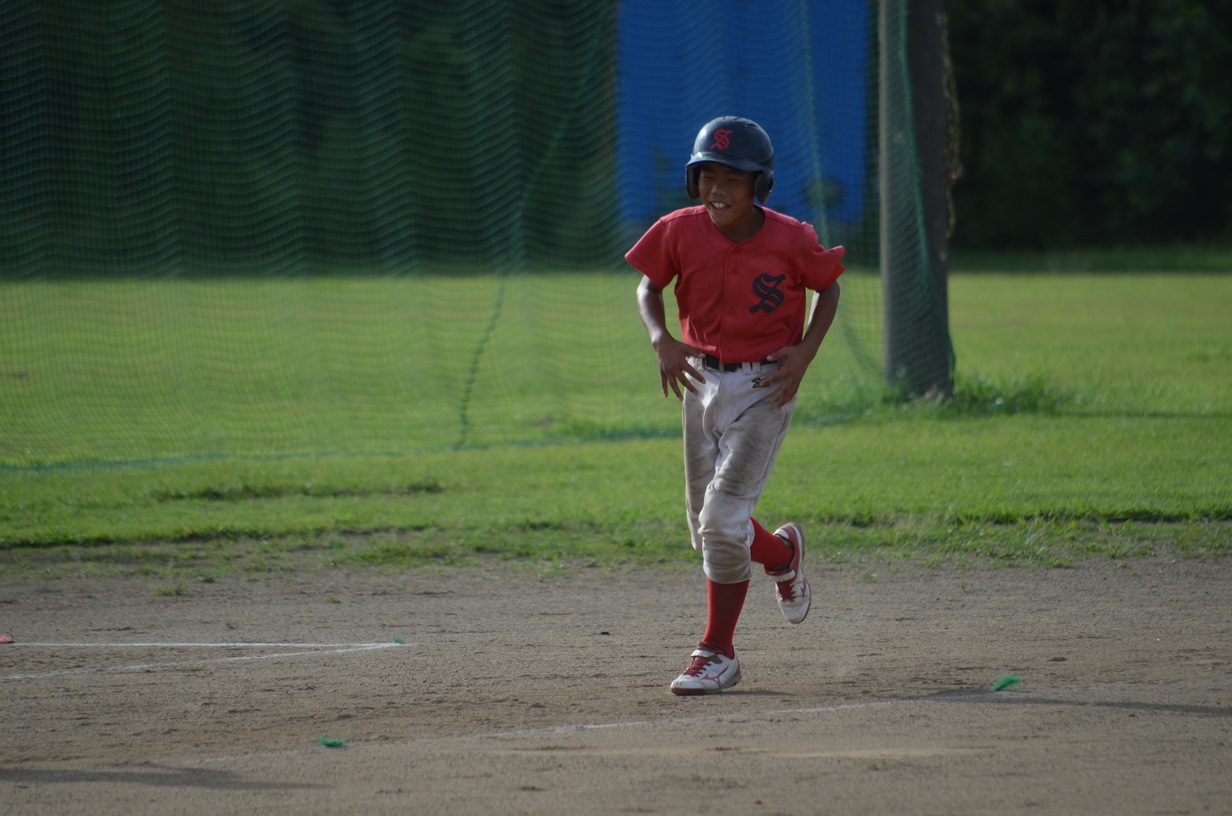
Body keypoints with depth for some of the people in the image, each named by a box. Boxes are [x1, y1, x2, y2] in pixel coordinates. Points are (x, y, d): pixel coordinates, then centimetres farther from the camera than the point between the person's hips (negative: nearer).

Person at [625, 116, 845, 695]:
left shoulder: (789, 240, -17)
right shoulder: (681, 232, -10)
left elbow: (828, 288, 0)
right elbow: (649, 285, 6)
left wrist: (805, 352, -13)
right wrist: (660, 338, -14)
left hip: (765, 387, -5)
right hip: (702, 380, 5)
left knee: (724, 521, -14)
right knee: (706, 530, 13)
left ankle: (717, 653, 6)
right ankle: (782, 552, 44)